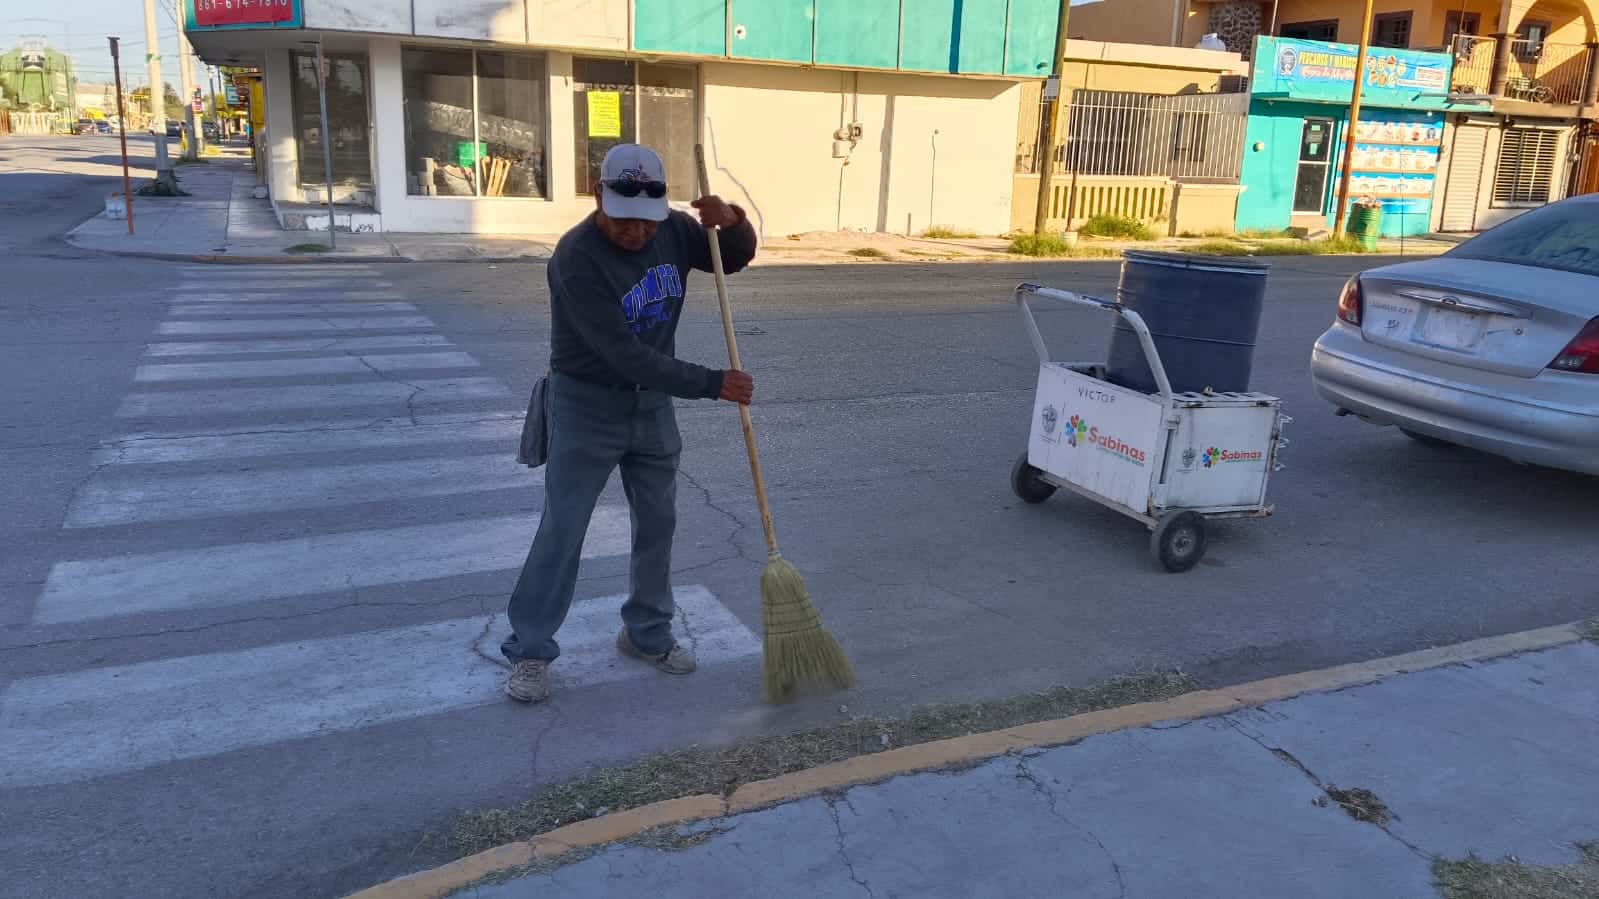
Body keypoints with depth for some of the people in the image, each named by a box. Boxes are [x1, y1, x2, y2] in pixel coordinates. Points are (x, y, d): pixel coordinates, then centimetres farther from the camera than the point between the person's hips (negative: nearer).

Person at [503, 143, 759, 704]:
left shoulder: (672, 230, -7)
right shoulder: (576, 256, -26)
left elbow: (735, 258, 9)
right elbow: (622, 353, -29)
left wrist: (732, 222, -16)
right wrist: (711, 384, -27)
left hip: (652, 401, 6)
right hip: (586, 404, -6)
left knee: (658, 522, 11)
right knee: (563, 528, -4)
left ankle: (647, 634, 28)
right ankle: (529, 652, 9)